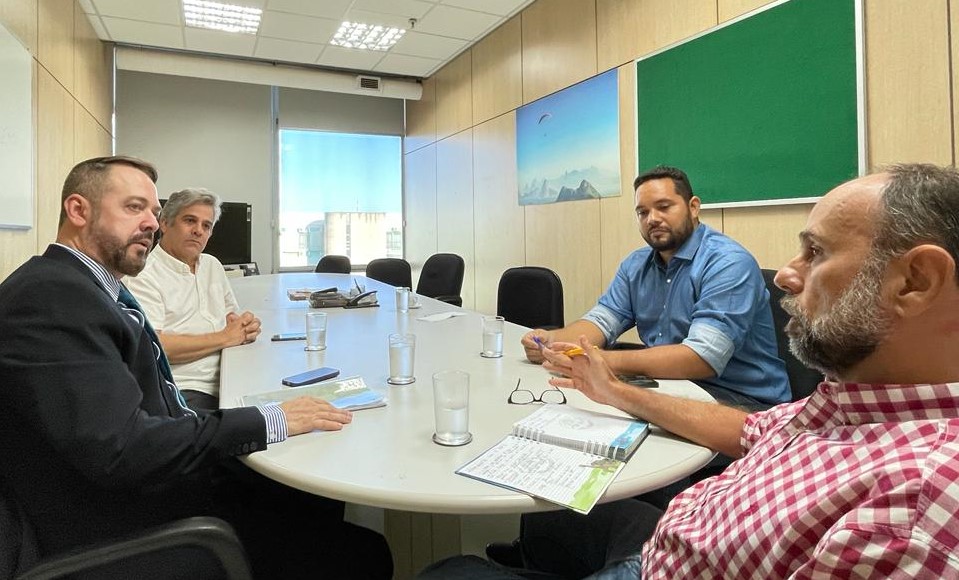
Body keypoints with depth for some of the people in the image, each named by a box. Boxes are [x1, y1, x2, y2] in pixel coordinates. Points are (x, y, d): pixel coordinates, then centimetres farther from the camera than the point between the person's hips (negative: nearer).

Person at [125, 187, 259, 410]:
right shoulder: (144, 275, -4)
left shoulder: (212, 265, 21)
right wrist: (224, 338, -11)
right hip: (185, 390, -7)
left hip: (230, 383, 7)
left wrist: (246, 325, 0)